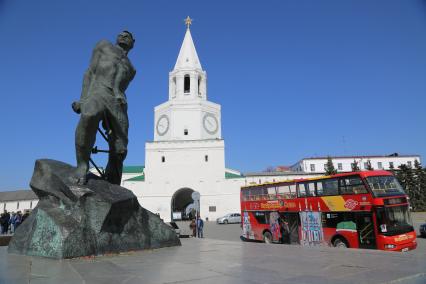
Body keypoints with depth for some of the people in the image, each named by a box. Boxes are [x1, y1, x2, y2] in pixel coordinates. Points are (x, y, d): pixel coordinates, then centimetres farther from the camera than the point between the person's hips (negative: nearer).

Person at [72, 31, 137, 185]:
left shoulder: (131, 69, 33)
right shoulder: (104, 45, 25)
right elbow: (90, 74, 14)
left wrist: (109, 120, 9)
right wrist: (83, 99, -1)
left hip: (118, 104, 4)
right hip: (97, 93, -3)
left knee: (119, 151, -9)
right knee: (89, 116, -40)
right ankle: (82, 165, -28)